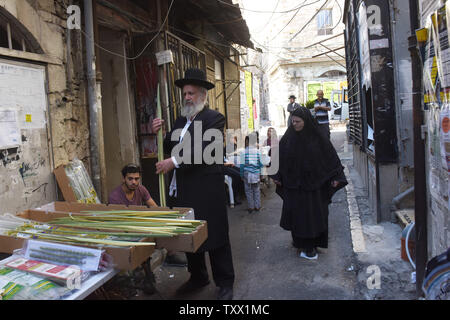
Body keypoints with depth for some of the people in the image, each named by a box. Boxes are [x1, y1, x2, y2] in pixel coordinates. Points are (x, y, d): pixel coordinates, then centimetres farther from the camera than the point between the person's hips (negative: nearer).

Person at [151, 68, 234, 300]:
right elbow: (170, 148, 14)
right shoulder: (181, 120, 15)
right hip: (183, 190, 8)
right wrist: (159, 133, -2)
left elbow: (204, 149, -21)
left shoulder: (214, 118, -7)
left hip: (207, 190, -7)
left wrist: (174, 162, -26)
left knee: (215, 235, 3)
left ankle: (225, 283, 19)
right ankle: (198, 277, 35)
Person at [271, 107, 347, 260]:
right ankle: (300, 243, 21)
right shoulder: (288, 137, -2)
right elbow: (279, 156, 4)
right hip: (293, 184, 1)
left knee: (314, 214, 6)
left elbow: (331, 155, -1)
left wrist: (335, 177, -4)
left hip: (313, 184, -1)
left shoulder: (318, 137, -6)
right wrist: (277, 176, 2)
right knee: (296, 214, 6)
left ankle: (311, 245, 21)